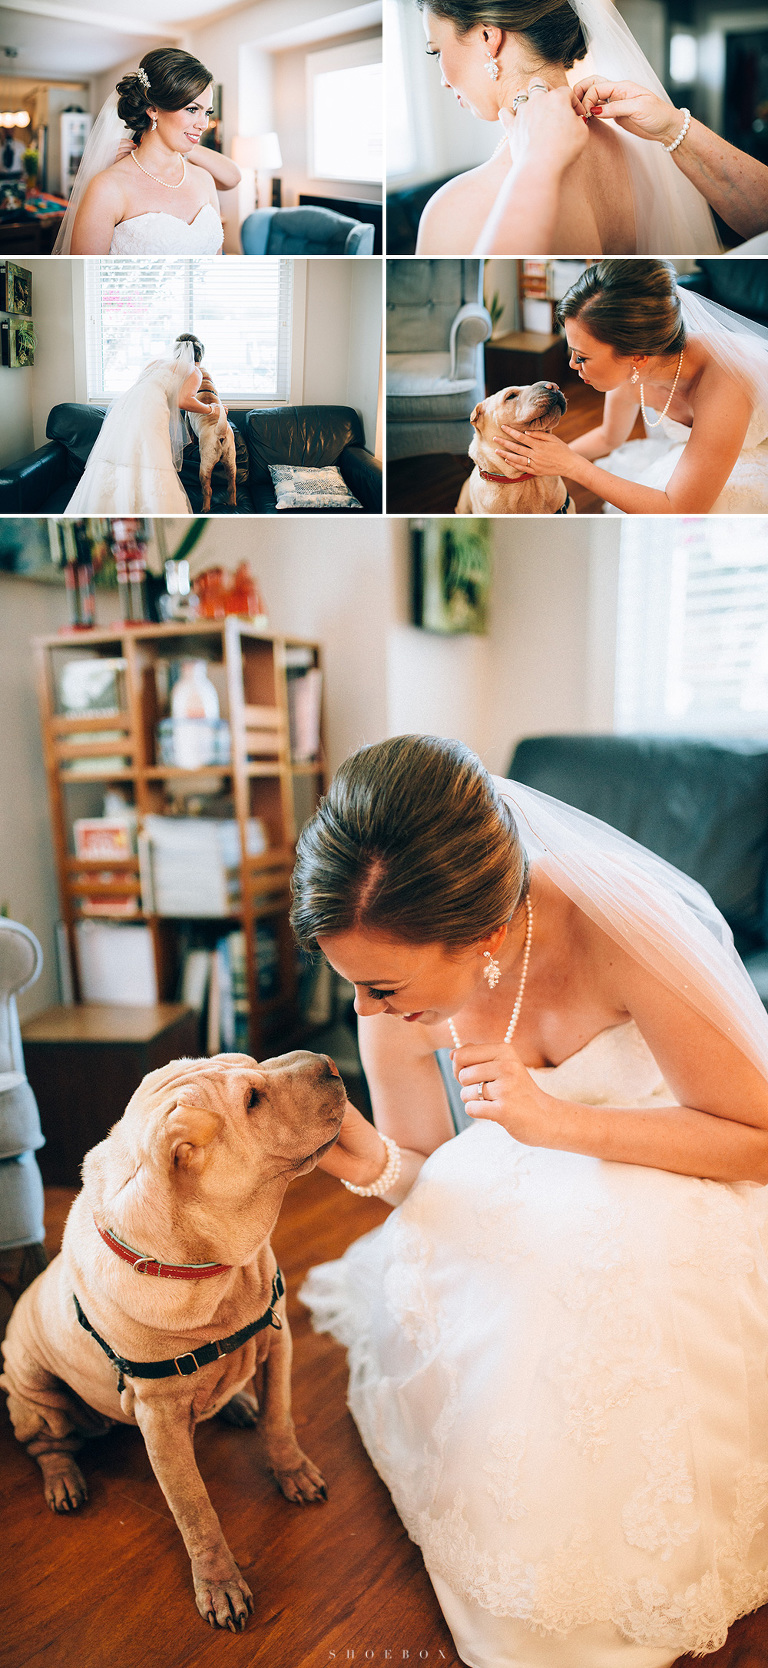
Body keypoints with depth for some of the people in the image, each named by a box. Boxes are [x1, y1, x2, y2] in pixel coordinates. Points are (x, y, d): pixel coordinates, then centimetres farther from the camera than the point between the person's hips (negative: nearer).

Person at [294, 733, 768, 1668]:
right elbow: (424, 1167, -5)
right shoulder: (394, 1007, -23)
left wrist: (563, 1122, -38)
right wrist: (376, 1167, -31)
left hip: (682, 1181, -4)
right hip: (535, 1201, 5)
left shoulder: (621, 936, -38)